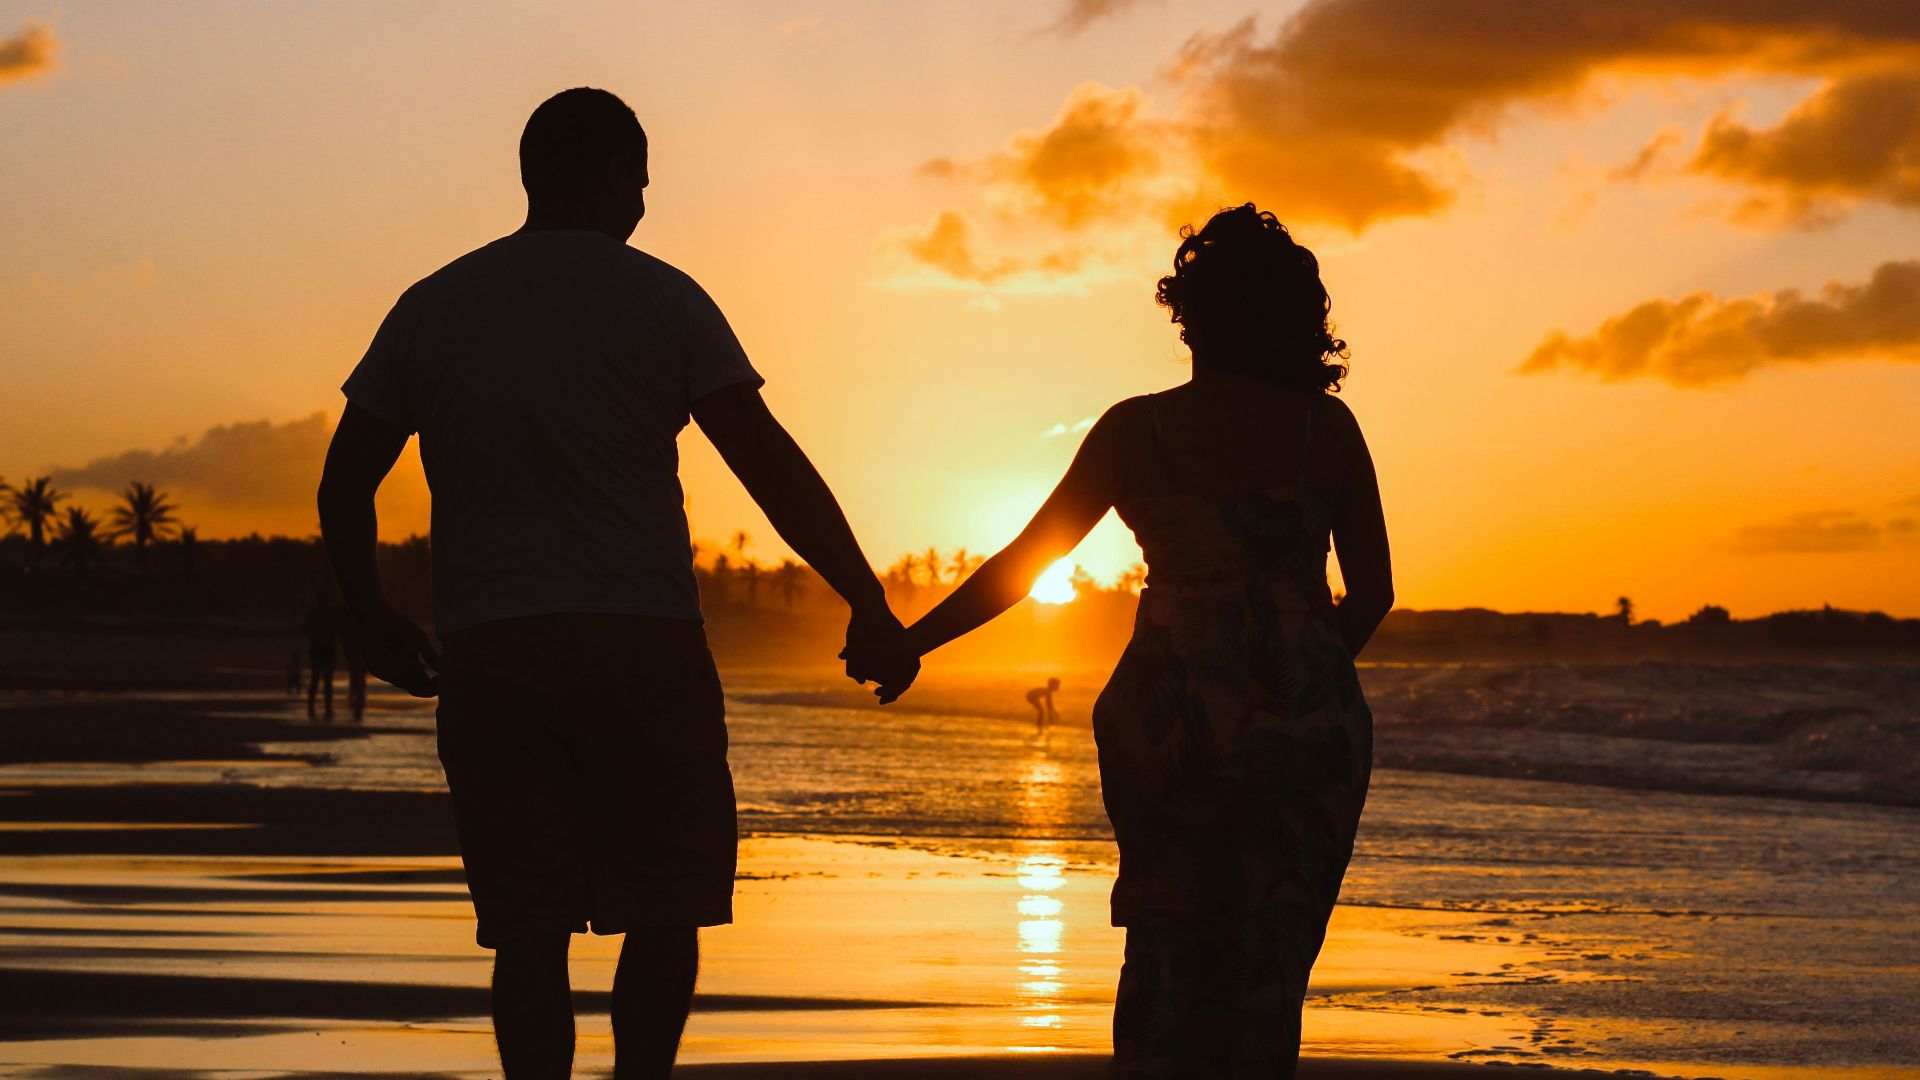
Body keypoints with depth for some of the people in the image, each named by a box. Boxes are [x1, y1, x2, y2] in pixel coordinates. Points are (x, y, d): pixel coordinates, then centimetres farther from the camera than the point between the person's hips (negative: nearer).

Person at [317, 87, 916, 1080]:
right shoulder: (659, 298, 2)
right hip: (640, 642, -3)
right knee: (666, 907, 8)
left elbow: (344, 486, 12)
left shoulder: (430, 307, 11)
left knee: (528, 925, 6)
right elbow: (772, 466, -5)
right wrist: (870, 608, -1)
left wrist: (374, 622, 24)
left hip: (487, 653, 3)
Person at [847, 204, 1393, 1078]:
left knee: (1166, 940, 14)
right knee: (1270, 955, 10)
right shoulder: (1327, 428, 0)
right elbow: (1372, 591, 3)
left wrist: (905, 644, 9)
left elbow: (1020, 563, 0)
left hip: (1172, 717, 0)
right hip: (1311, 724, 0)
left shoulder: (1139, 430, -2)